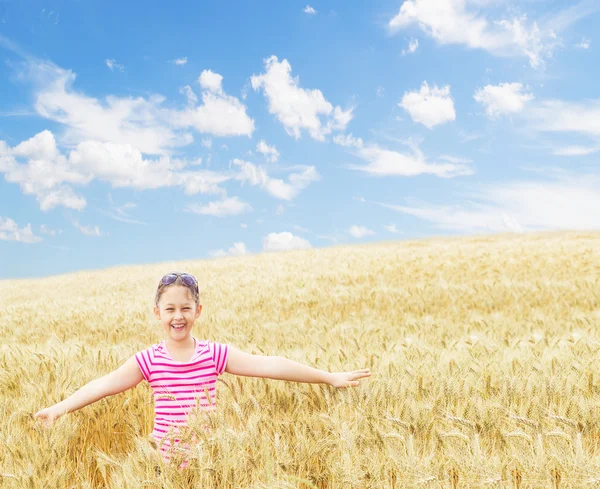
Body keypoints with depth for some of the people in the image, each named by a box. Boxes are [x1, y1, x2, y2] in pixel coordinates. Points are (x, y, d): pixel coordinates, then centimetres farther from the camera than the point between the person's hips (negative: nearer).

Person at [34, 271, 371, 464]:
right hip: (168, 464, 0)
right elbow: (105, 385, -8)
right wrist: (60, 408, -17)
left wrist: (329, 377, -12)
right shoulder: (148, 360, -5)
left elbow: (269, 365, -10)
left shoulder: (216, 354, -6)